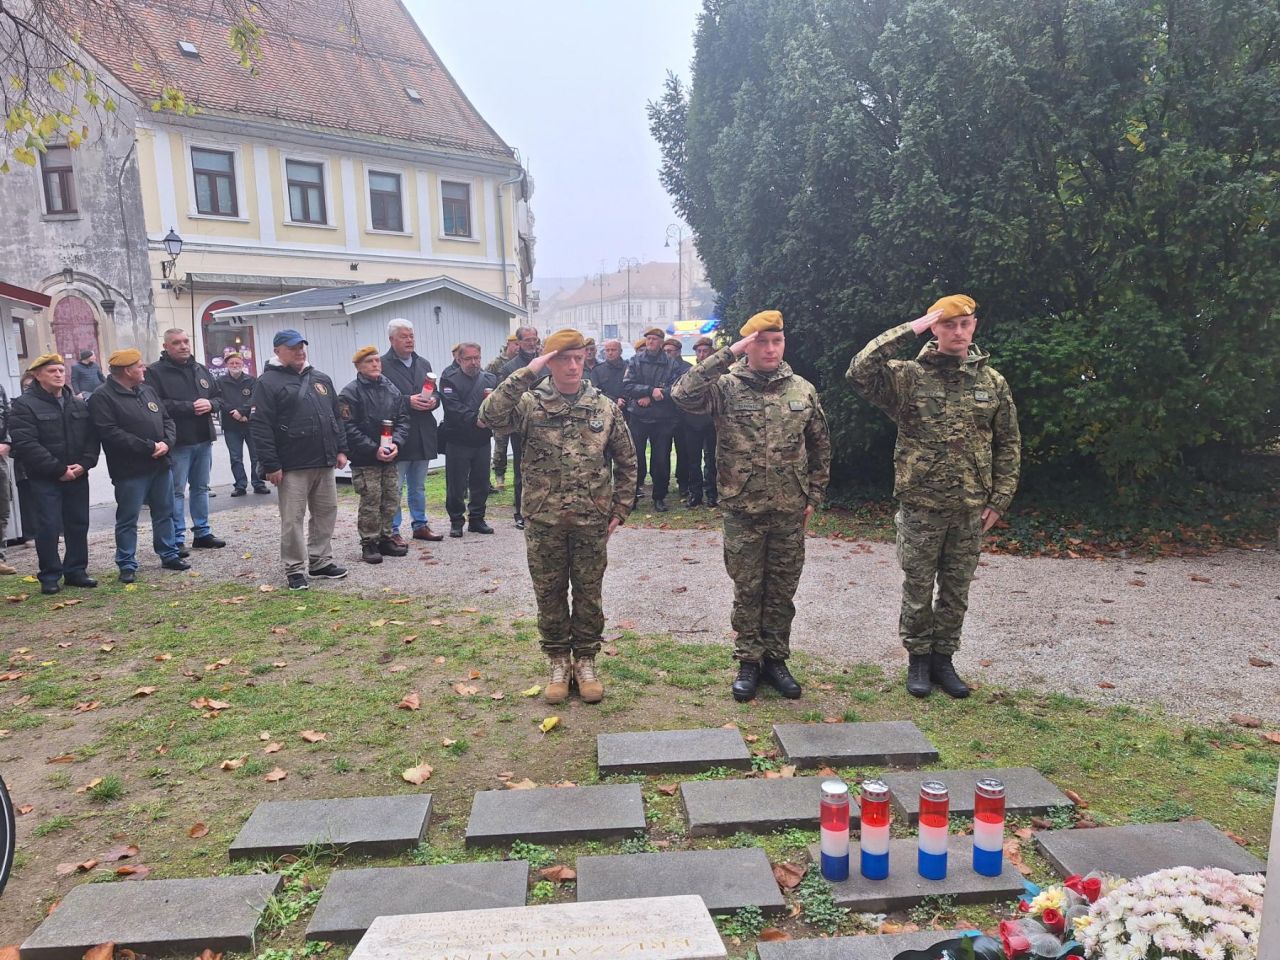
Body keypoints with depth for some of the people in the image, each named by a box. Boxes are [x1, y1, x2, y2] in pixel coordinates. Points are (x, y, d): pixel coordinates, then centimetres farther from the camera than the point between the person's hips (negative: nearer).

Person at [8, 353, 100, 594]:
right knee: (49, 527, -3)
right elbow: (26, 445, -15)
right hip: (44, 478, -5)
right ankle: (50, 576, 8)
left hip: (77, 476, 5)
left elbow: (92, 437, 9)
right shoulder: (24, 405, -7)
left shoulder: (79, 404, 11)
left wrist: (84, 464, -9)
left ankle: (76, 571, 19)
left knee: (78, 525, 9)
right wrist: (59, 470, -18)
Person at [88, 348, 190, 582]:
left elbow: (167, 419, 14)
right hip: (130, 471, -7)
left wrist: (166, 442, -7)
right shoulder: (103, 397, -11)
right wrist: (149, 447, -19)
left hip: (160, 466, 7)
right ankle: (127, 565, 12)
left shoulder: (147, 391, 13)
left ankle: (169, 555, 27)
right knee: (128, 519, 2)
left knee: (164, 512, 15)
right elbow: (110, 433, -20)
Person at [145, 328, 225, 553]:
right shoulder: (155, 372, -6)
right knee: (176, 491, -2)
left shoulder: (202, 370, 14)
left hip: (204, 440, 6)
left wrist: (210, 404, -7)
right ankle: (177, 539, 5)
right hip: (177, 442, -6)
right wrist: (189, 407, -19)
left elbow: (219, 398, 16)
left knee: (201, 488, 14)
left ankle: (202, 533, 24)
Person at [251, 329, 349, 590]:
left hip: (324, 462, 6)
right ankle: (295, 569, 8)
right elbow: (260, 427, -10)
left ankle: (320, 562, 23)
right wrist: (271, 465, -15)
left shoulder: (321, 379, 15)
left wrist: (341, 449, 11)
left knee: (326, 512, 11)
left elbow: (336, 416, 20)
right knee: (293, 519, -1)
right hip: (293, 466, -6)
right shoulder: (268, 382, -5)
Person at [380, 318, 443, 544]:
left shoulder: (423, 363, 16)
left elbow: (435, 394, 18)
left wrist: (433, 401, -4)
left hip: (423, 435, 6)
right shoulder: (383, 365, -6)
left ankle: (420, 525, 27)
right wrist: (408, 401, -21)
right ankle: (392, 531, 7)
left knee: (419, 486, 17)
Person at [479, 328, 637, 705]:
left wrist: (620, 508, 4)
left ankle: (585, 660, 29)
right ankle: (558, 661, 29)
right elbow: (489, 415, -24)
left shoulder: (605, 407, 1)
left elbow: (626, 461, 8)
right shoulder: (530, 403, -4)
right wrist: (526, 374, -23)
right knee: (549, 596, 11)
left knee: (588, 595, 11)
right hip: (543, 521, -1)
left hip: (591, 521, 1)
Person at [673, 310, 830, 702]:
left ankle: (776, 659, 27)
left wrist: (814, 496, 9)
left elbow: (820, 447, 12)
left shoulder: (803, 390, 4)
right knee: (747, 591, 8)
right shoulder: (726, 386, -6)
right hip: (742, 511, -2)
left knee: (782, 591, 12)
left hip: (790, 512, 3)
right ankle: (749, 662, 23)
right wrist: (728, 354, -24)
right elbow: (683, 394, -25)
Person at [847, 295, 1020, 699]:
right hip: (920, 506, -3)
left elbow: (1009, 445, 9)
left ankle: (943, 658, 28)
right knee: (918, 589, 8)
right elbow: (859, 372, -22)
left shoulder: (993, 382, 4)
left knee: (956, 590, 13)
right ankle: (918, 659, 24)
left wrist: (1000, 499, 3)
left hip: (970, 508, 3)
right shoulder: (909, 376, -5)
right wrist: (906, 331, -20)